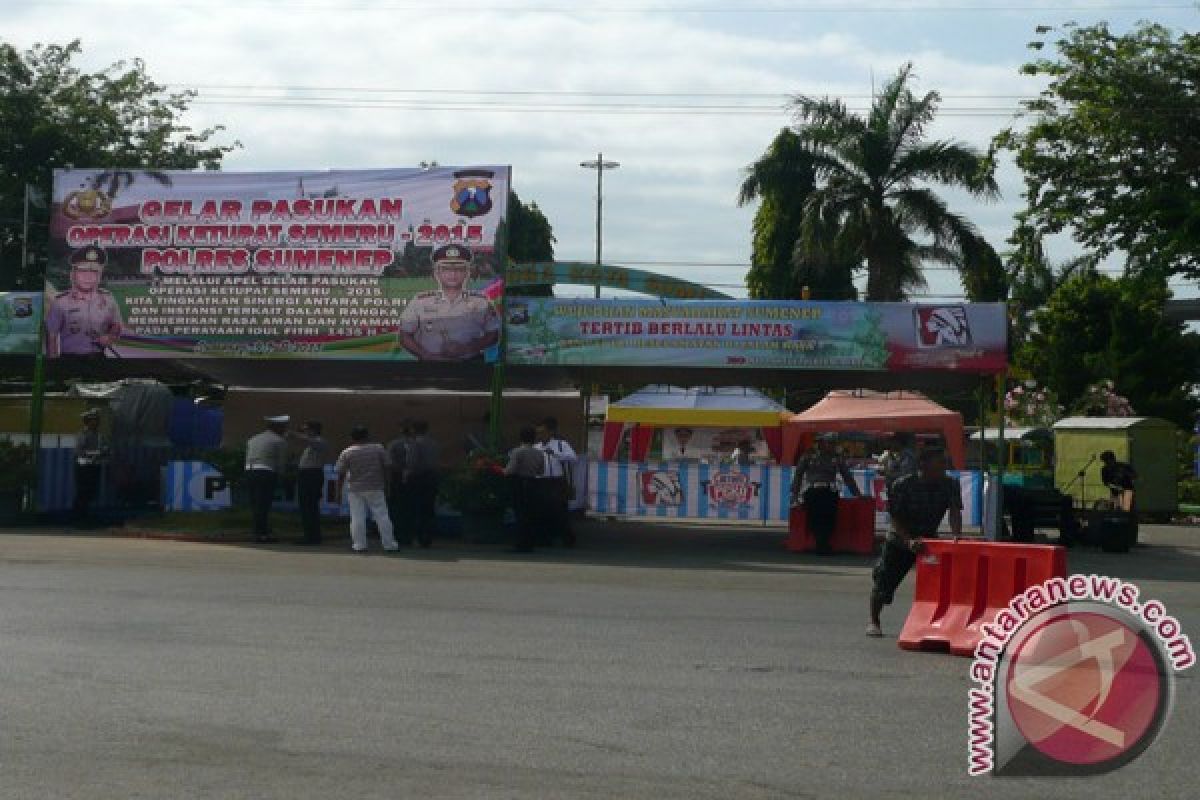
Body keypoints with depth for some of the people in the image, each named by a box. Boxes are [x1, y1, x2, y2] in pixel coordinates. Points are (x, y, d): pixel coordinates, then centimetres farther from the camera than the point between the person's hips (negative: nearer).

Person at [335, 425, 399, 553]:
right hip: (375, 489, 1)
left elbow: (341, 474, -4)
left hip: (355, 490, -1)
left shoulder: (346, 453, -3)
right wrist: (385, 484, 11)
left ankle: (359, 545, 2)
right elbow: (387, 466, 2)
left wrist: (339, 490, 3)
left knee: (357, 518, 3)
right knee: (382, 516, 5)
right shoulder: (378, 448, 1)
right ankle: (389, 544, 6)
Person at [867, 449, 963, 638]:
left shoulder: (950, 485, -10)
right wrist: (909, 541, -33)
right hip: (900, 538, -3)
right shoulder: (903, 485, -20)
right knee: (884, 580, -2)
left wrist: (957, 535, -36)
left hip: (929, 538, 3)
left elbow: (954, 512, -17)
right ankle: (874, 621, 15)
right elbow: (895, 518, -19)